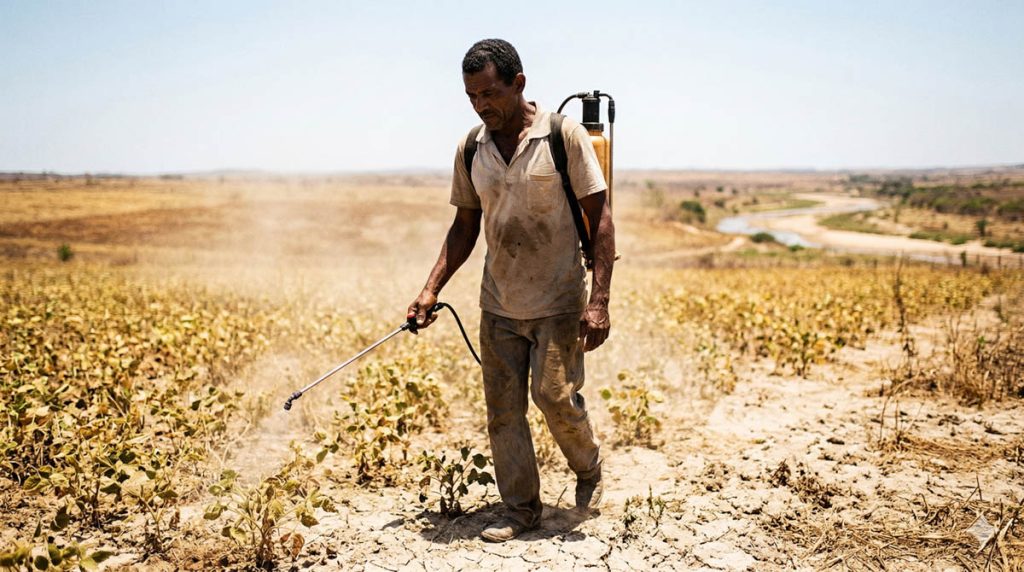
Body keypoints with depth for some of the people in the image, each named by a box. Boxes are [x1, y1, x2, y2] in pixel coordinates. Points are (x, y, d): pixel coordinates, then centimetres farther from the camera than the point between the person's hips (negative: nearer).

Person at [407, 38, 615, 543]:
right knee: (503, 410, 5)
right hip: (498, 306, 4)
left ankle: (589, 472, 23)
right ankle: (521, 509, 21)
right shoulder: (470, 151, 3)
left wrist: (599, 302, -15)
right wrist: (431, 290, 2)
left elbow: (599, 220, -8)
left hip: (558, 301, -4)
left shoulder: (566, 136, -9)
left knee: (555, 395, -8)